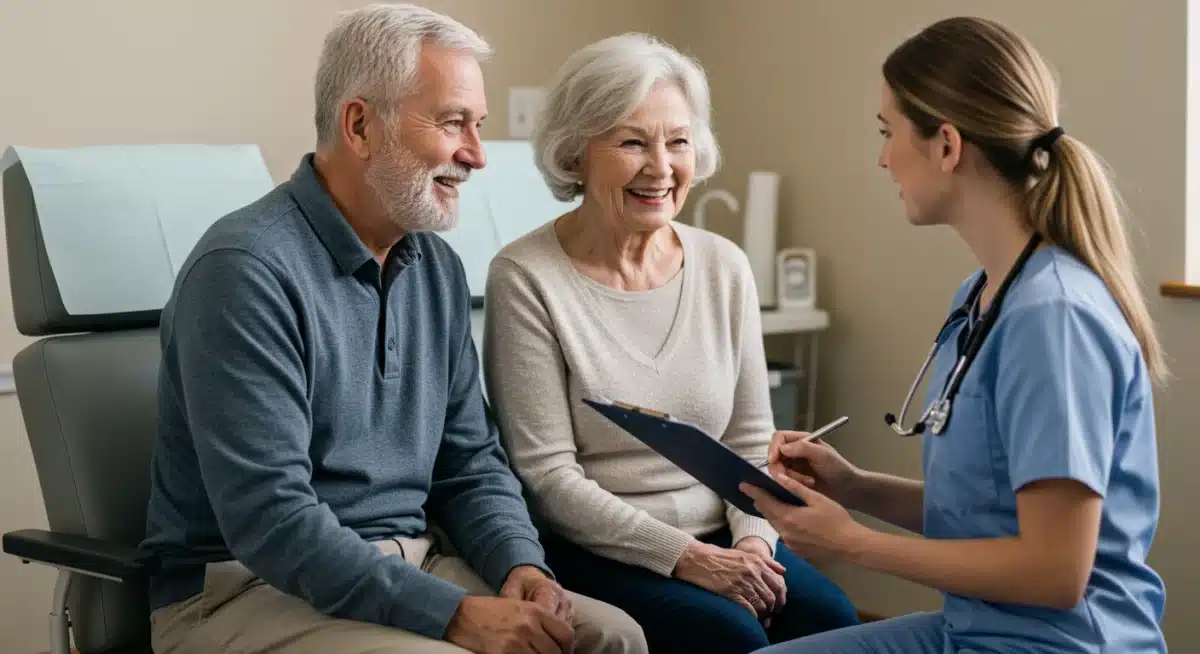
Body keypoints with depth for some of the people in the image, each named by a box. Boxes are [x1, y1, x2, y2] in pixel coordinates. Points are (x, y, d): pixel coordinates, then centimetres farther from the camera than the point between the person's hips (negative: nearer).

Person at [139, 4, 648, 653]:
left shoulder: (438, 268, 8)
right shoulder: (245, 271, -17)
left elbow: (470, 460, 12)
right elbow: (270, 519, -24)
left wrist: (519, 563, -8)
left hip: (415, 565, 7)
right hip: (255, 587, -7)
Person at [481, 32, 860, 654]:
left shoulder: (724, 267, 6)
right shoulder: (526, 277, -9)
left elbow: (750, 440, 10)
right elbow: (545, 474, -12)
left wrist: (752, 537, -9)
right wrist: (683, 555, -17)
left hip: (719, 536, 5)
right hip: (595, 549, -4)